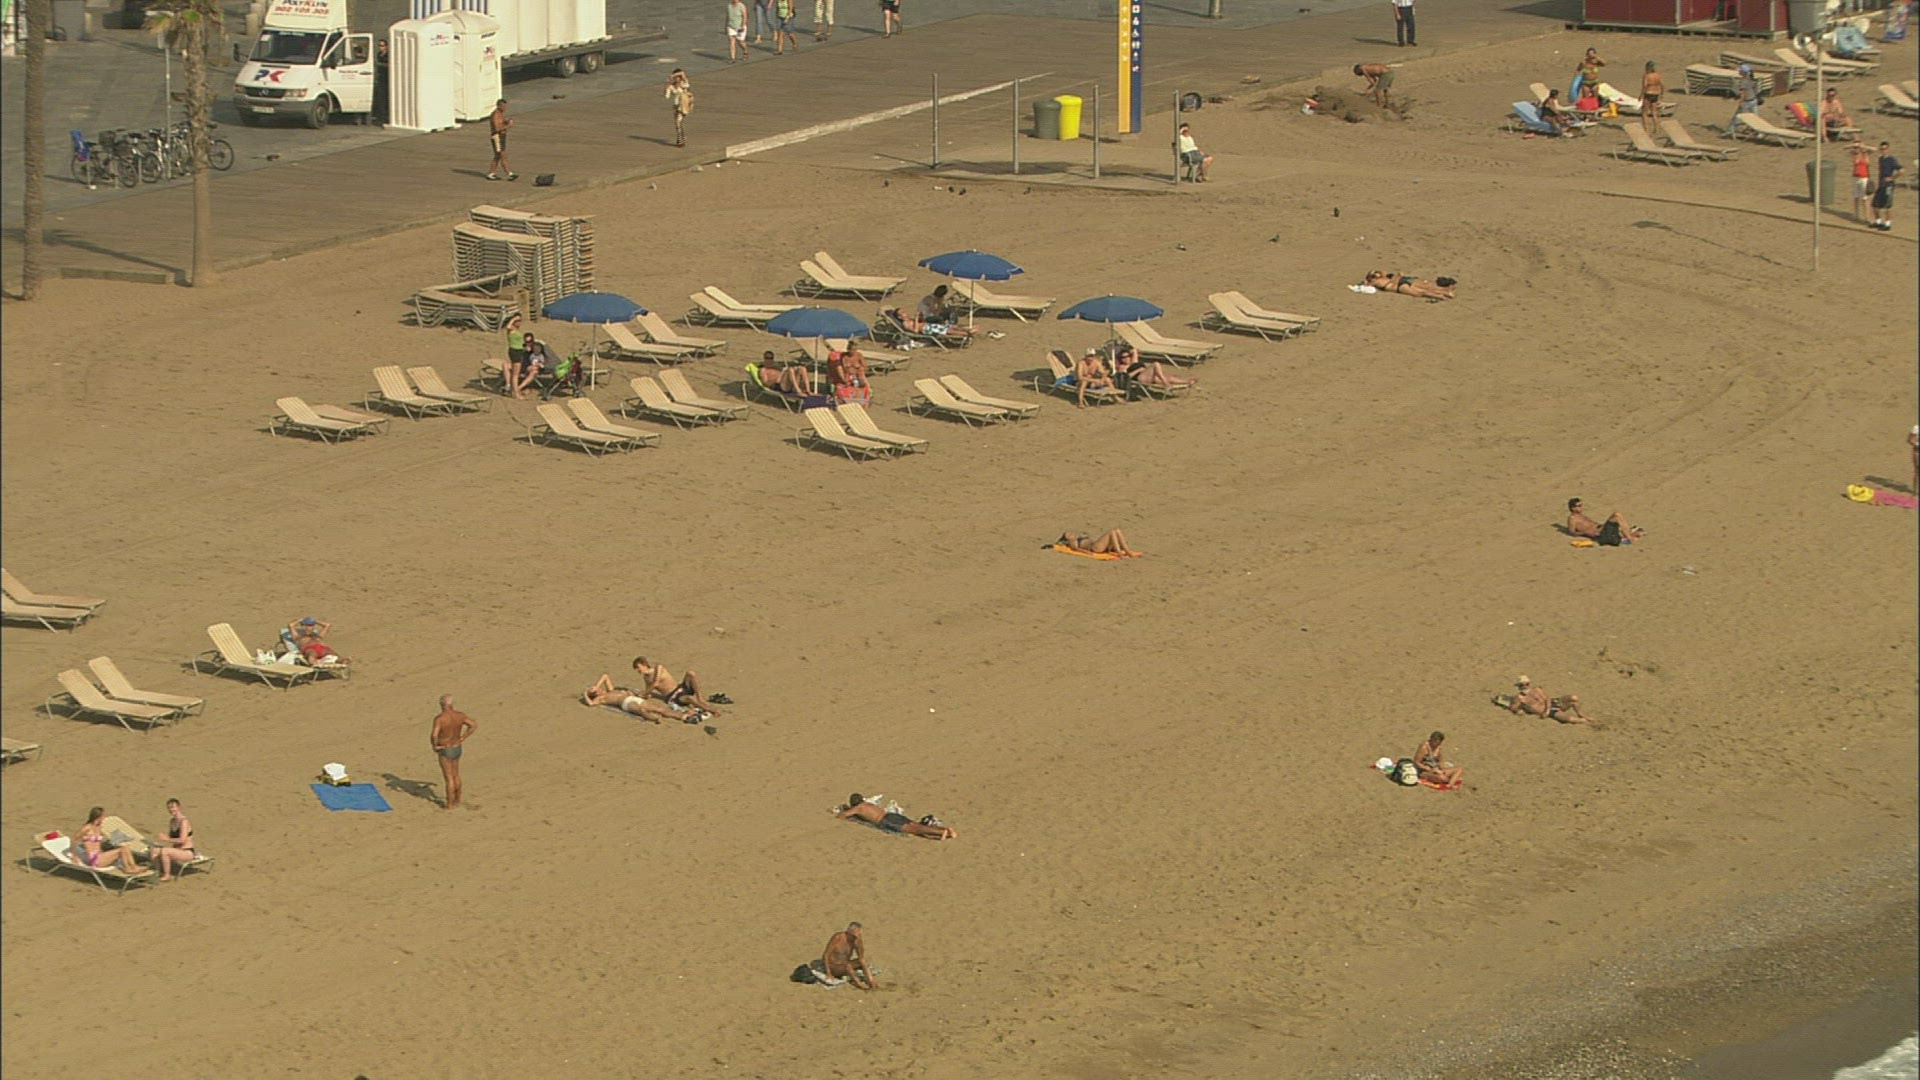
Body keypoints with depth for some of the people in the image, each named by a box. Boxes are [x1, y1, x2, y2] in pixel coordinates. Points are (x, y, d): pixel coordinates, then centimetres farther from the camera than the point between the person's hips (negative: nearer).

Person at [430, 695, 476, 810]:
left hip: (445, 751, -6)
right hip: (457, 749, 6)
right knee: (455, 775, 22)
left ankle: (449, 804, 18)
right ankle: (457, 800, 35)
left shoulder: (439, 719, -26)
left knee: (449, 778, 6)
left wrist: (434, 746, -15)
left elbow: (434, 735, -36)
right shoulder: (459, 715, -9)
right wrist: (462, 739, 3)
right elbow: (474, 726, -3)